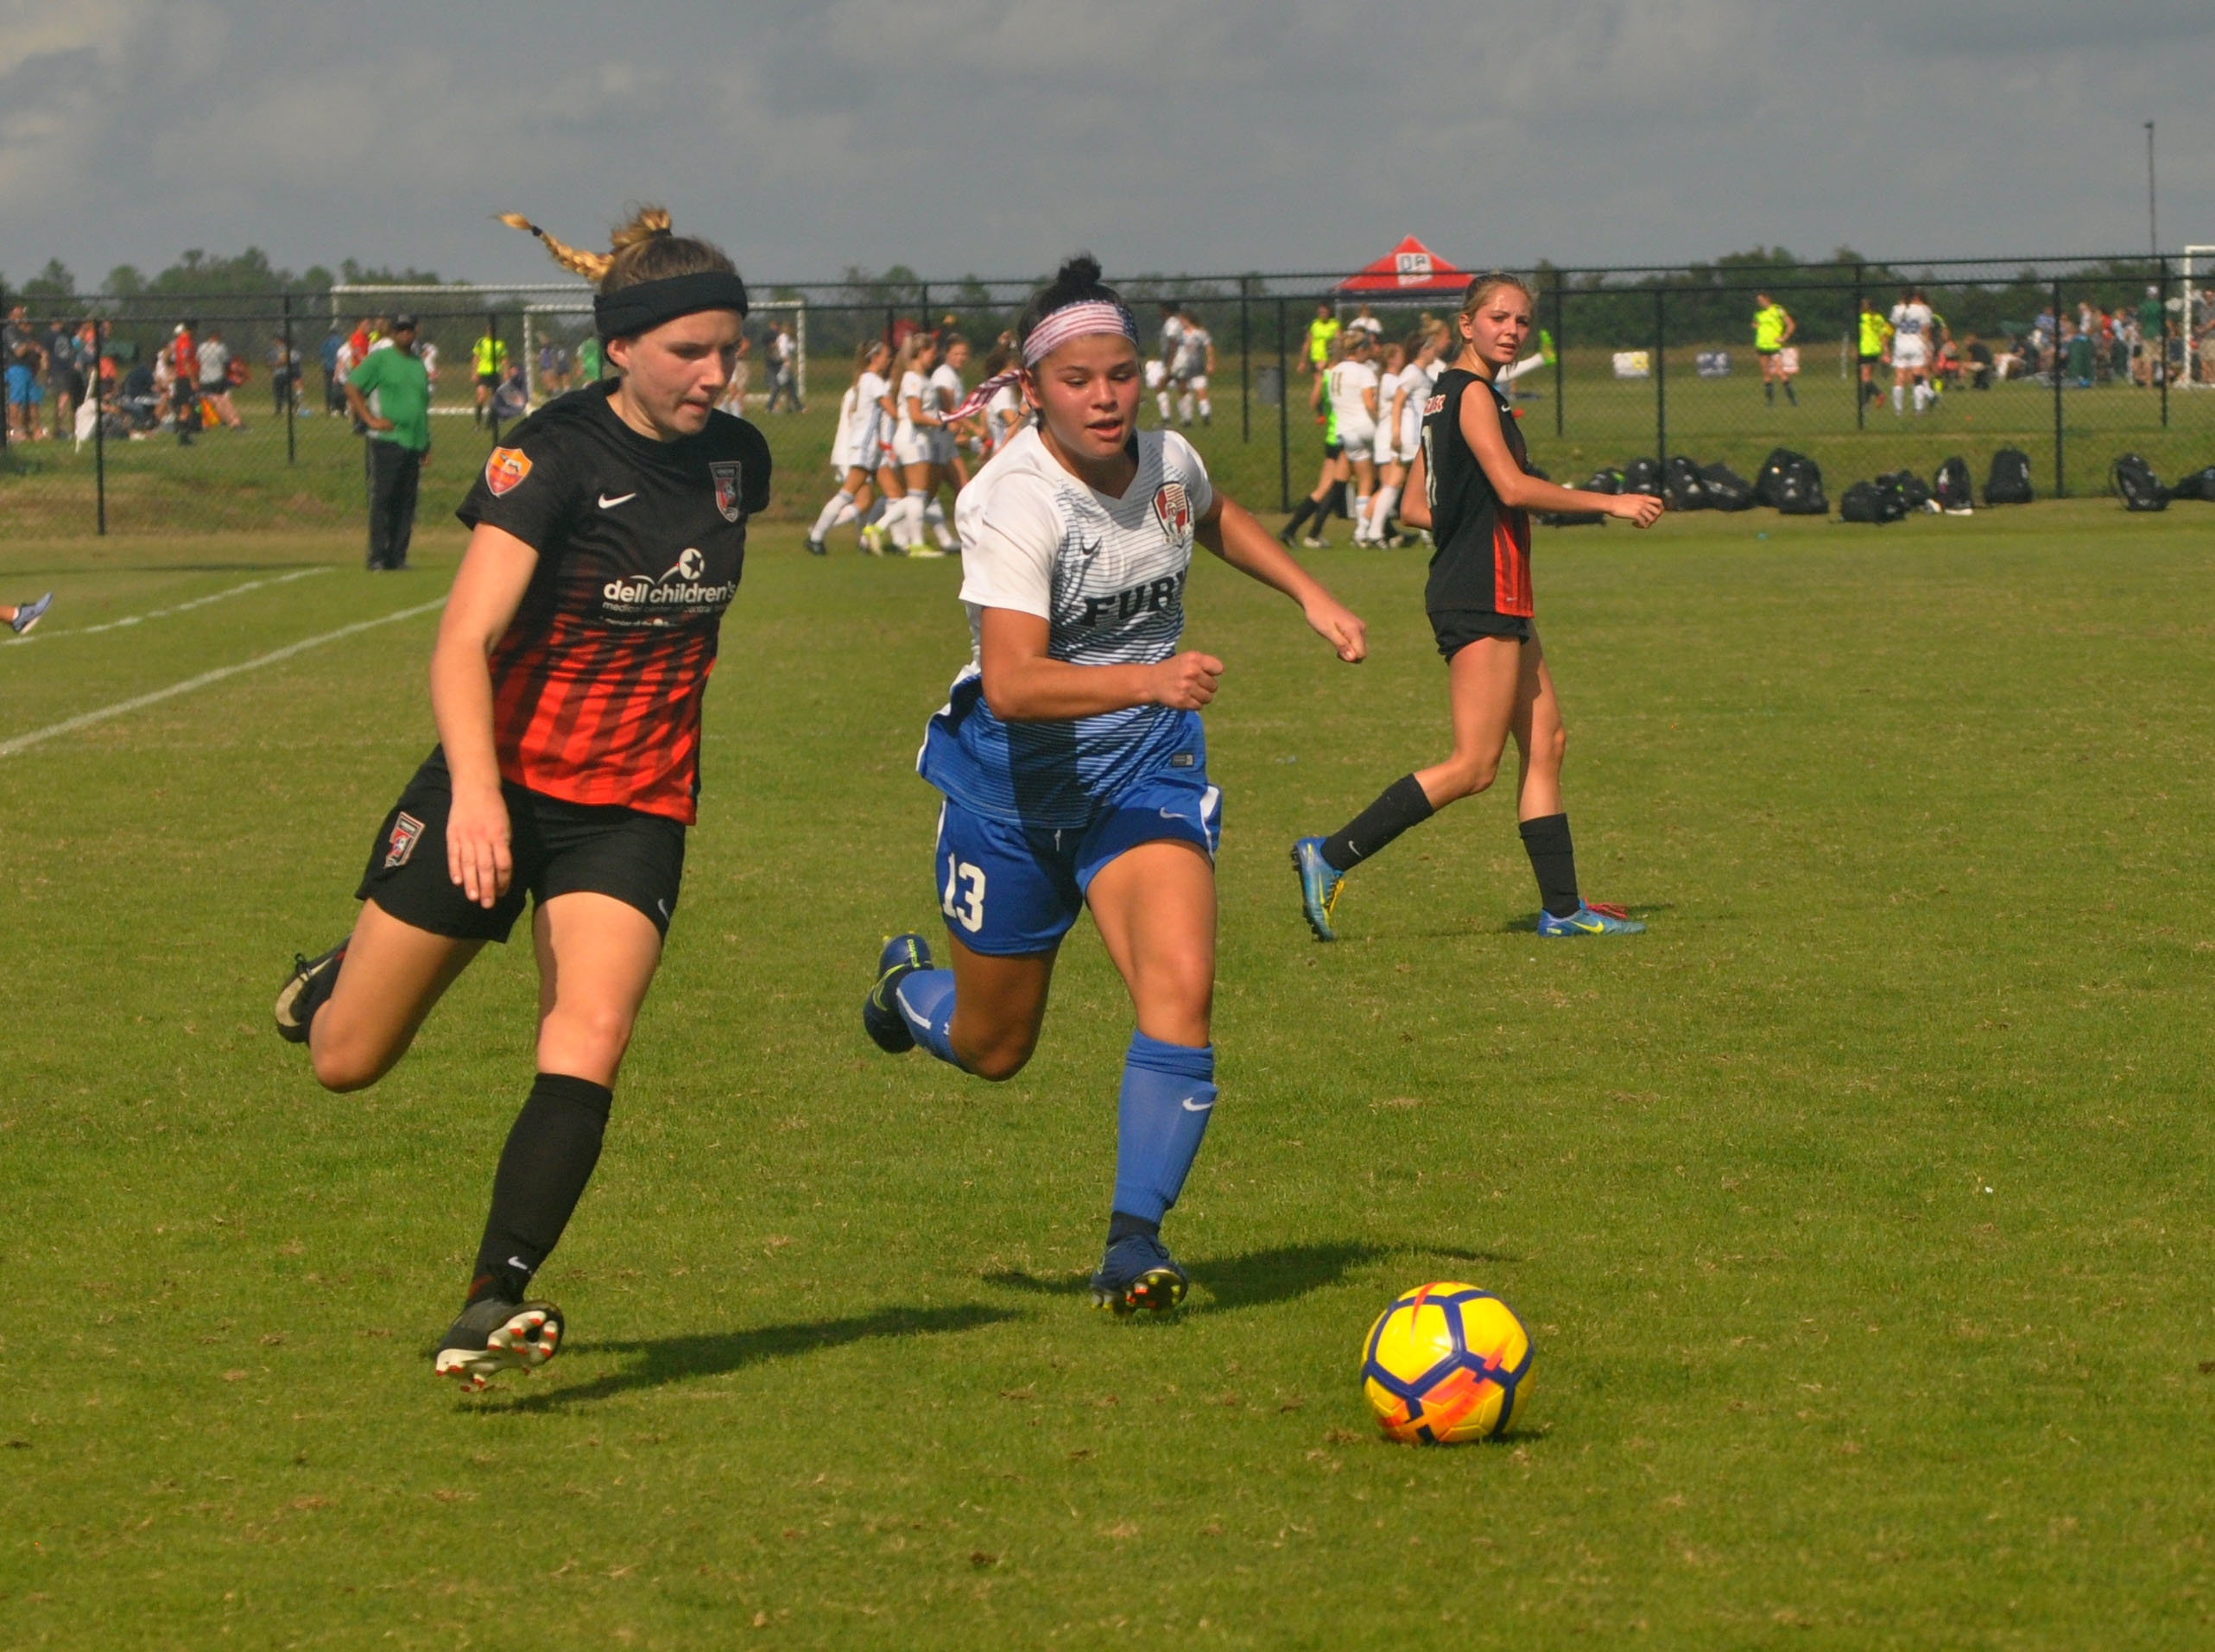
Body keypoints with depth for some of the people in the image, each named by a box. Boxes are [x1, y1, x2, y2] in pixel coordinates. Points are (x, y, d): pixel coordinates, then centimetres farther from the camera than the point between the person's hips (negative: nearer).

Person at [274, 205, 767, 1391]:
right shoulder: (552, 456, -16)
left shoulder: (734, 459, 1)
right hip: (502, 785, -3)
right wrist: (476, 792, -39)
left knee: (589, 1043, -21)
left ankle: (497, 1301, -24)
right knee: (346, 1062, 6)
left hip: (635, 812, 3)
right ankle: (336, 979, 42)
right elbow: (462, 644, -25)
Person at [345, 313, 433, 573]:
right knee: (382, 499, -9)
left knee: (406, 502, 5)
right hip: (387, 441, -6)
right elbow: (352, 388, -4)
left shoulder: (419, 364, 18)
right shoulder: (380, 359, 0)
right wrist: (370, 420, -12)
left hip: (414, 443, 6)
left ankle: (398, 557, 10)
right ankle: (378, 558, -8)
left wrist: (427, 443, 20)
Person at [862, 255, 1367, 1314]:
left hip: (1147, 767, 4)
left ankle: (1135, 1239, -14)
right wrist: (1148, 680, -52)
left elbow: (1216, 519, 22)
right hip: (1015, 786, -4)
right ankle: (909, 983, 50)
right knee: (993, 1050, 13)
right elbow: (1012, 685, -39)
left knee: (1180, 986, -21)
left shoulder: (1169, 461, -7)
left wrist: (1310, 596, 10)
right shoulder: (1012, 503, -26)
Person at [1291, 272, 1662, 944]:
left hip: (1499, 599, 10)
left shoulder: (1446, 395, 16)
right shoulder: (1472, 393, -12)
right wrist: (1610, 503, -14)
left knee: (1546, 742, 10)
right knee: (1474, 766, -10)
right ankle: (1331, 858, -10)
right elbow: (1513, 487, -21)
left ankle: (1562, 907, 11)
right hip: (1482, 598, -10)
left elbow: (1415, 506, 19)